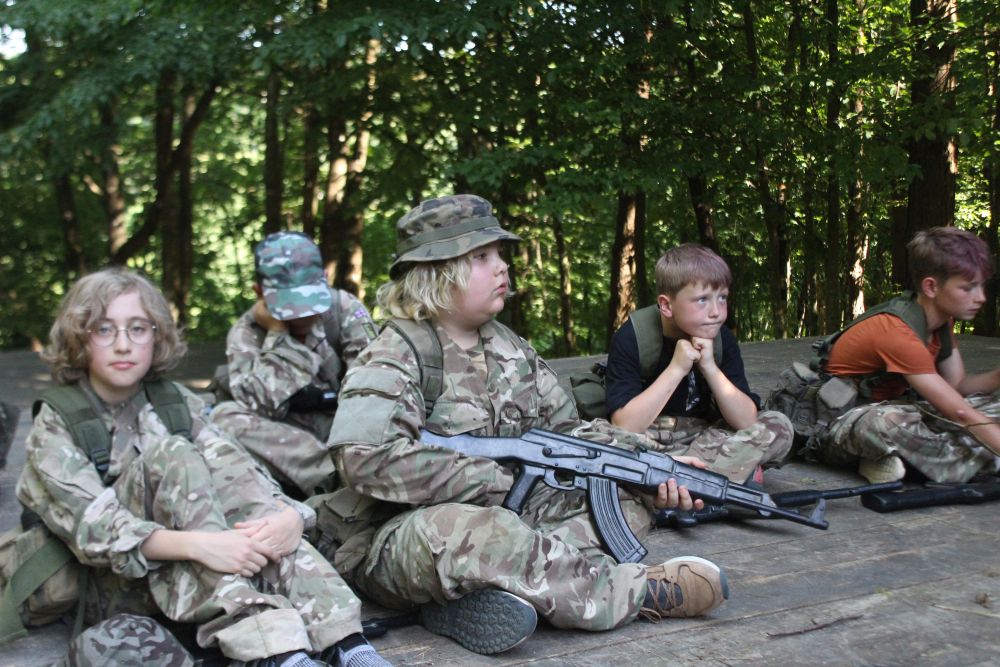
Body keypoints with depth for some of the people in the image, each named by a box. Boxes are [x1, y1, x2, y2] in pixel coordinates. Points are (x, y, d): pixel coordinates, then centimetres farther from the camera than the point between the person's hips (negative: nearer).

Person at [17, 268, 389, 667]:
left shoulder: (176, 403, 5)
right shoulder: (55, 425, -6)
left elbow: (236, 471, -10)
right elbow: (92, 524, -22)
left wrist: (288, 514, -33)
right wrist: (196, 544, -39)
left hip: (193, 575, 4)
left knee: (227, 461, -23)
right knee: (169, 455, -27)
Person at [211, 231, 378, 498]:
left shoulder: (343, 309, -3)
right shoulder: (246, 333, -3)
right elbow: (264, 406, -19)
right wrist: (277, 333, -17)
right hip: (288, 449, 1)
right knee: (225, 416, -27)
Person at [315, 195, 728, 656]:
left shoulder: (509, 348, 10)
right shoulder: (395, 357, -13)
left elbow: (568, 432, 10)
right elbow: (366, 458, -28)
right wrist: (498, 480, -24)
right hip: (398, 545, -7)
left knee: (631, 493, -3)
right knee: (460, 530, -40)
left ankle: (493, 588, -26)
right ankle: (640, 592, -20)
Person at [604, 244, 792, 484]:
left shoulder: (722, 338, -8)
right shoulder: (631, 338, -18)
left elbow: (747, 421, -14)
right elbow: (623, 428, -28)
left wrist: (710, 367, -26)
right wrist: (676, 368, -31)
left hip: (703, 435, 3)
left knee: (779, 426, -15)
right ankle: (732, 468, -23)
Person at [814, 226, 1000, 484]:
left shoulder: (942, 317, 1)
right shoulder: (896, 332, -28)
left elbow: (957, 386, 1)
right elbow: (959, 413, -31)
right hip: (839, 422, -9)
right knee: (889, 421, -43)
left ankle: (892, 460, -16)